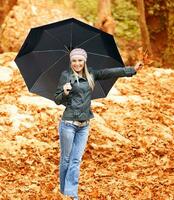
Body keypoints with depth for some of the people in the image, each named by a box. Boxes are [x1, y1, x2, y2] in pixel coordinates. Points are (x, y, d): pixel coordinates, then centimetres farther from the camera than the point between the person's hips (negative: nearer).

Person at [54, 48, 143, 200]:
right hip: (68, 123, -4)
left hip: (84, 125, 4)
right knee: (66, 159, 4)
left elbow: (110, 72, 10)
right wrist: (65, 93, -25)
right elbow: (57, 100, -4)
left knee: (76, 161, 2)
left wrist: (132, 70, 8)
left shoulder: (91, 74, 9)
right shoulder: (66, 75, -4)